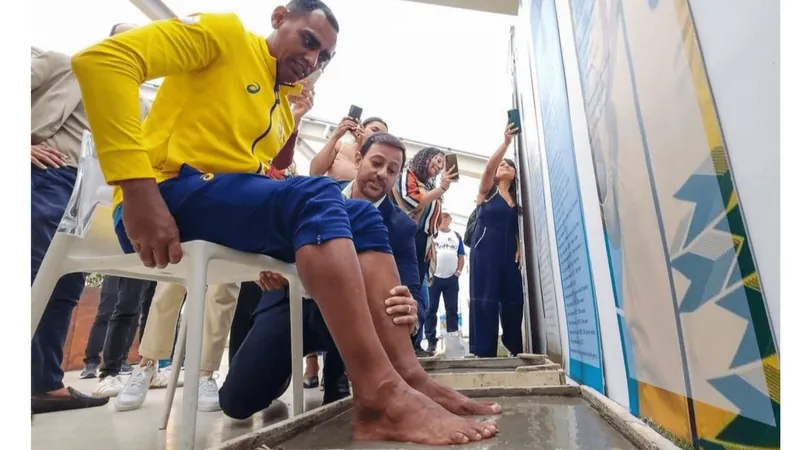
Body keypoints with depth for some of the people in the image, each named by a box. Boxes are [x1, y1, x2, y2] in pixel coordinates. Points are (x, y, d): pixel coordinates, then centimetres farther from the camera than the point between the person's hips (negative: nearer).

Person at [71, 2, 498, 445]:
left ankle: (408, 376, -17)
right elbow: (100, 59, -13)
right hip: (173, 193, -7)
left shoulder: (286, 104, 22)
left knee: (363, 216, -6)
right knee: (317, 195, -28)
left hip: (243, 205, 7)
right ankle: (381, 394, -32)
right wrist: (139, 190, -23)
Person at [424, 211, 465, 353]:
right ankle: (431, 341, 6)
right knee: (431, 309, 0)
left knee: (452, 310, 7)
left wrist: (458, 272, 0)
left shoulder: (457, 236, 14)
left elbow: (461, 256, 14)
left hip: (451, 278, 3)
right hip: (434, 277, -3)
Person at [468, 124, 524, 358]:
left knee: (513, 301, 2)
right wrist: (506, 142, -11)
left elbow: (517, 229, 16)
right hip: (485, 249, -4)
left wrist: (520, 249, -1)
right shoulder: (487, 191, 9)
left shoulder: (516, 199, 20)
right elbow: (489, 165, -10)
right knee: (484, 301, -10)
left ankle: (517, 351, 14)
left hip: (508, 252, 5)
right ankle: (484, 353, -7)